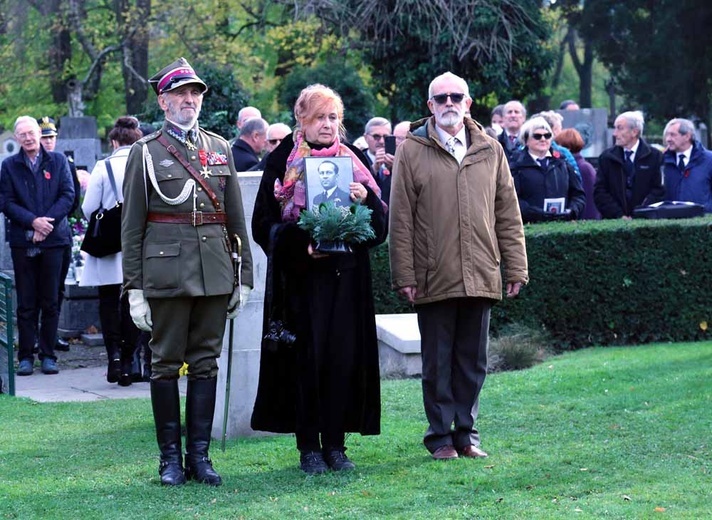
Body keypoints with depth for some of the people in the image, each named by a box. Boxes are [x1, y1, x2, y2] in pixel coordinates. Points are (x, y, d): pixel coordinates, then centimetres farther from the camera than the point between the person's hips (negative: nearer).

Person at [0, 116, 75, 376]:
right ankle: (25, 357, 6)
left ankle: (48, 355, 9)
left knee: (50, 302, 3)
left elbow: (68, 196, 2)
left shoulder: (58, 161, 7)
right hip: (22, 241, 0)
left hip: (53, 239, 0)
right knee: (26, 303, 2)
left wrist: (47, 221, -11)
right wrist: (33, 221, -14)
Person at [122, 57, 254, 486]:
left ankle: (200, 454, 12)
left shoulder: (221, 149, 12)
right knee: (166, 363, 1)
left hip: (214, 271, 3)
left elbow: (237, 217, 14)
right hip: (166, 270, -3)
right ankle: (171, 457, 8)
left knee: (206, 362, 6)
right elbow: (132, 225, 1)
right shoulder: (145, 152, 2)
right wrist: (134, 288, -4)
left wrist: (244, 276, 10)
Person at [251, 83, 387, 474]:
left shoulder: (354, 161, 12)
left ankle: (335, 443, 7)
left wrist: (366, 199, -12)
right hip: (301, 276, -3)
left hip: (346, 275, 3)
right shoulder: (282, 163, 3)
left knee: (343, 357, -1)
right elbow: (265, 223, 0)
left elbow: (380, 222, 9)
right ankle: (309, 446, 3)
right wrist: (301, 243, -15)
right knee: (307, 358, -4)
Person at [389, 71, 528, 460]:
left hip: (480, 277, 3)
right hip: (434, 278, -3)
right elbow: (401, 219, -1)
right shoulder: (412, 151, 2)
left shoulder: (490, 151, 11)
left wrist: (516, 267, 7)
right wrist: (404, 275, -6)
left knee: (473, 361, 8)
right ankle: (440, 435, 13)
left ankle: (466, 433, 18)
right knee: (437, 362, 4)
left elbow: (508, 214, 12)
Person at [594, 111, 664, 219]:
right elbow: (599, 192, 6)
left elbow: (658, 190, 0)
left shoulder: (654, 156, 5)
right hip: (613, 221, 1)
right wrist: (619, 216, -6)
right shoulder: (606, 157, 11)